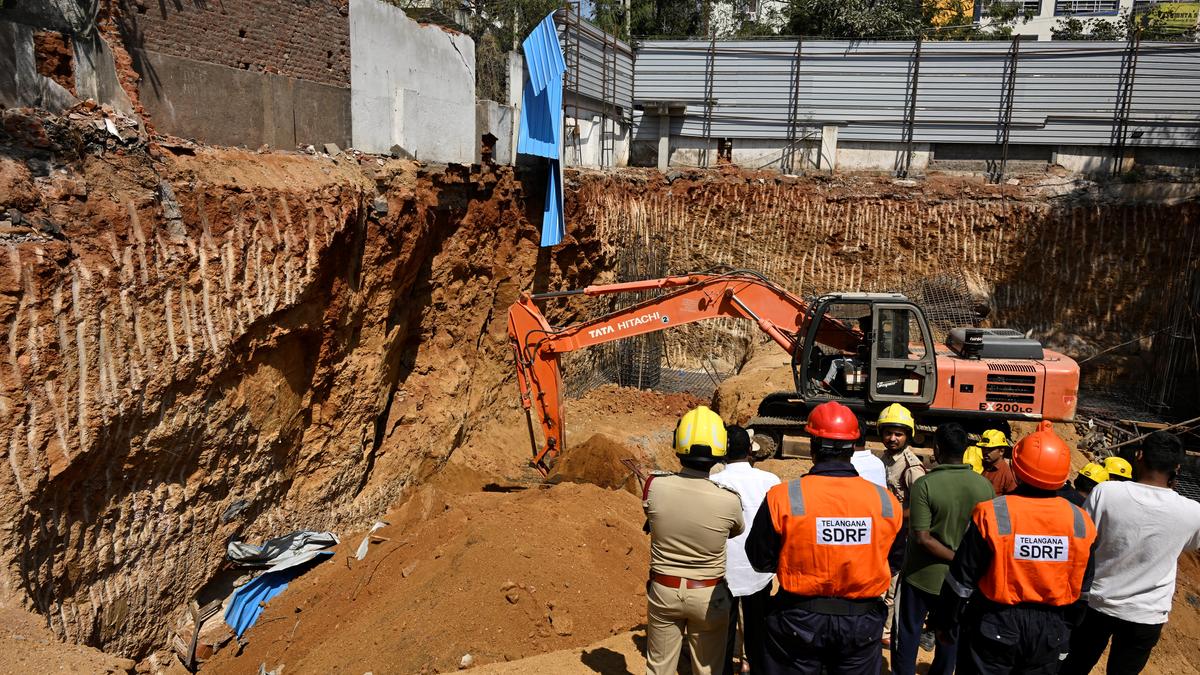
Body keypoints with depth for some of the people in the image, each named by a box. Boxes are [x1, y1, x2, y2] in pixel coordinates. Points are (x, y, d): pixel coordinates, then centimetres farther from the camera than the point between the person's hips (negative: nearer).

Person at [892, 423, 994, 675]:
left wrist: (957, 558, -14)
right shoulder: (984, 486, -8)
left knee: (908, 633, 13)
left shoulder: (925, 484, -20)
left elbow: (922, 538, -23)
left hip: (922, 575, -3)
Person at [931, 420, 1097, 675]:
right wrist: (1063, 627, 20)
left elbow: (961, 580, -12)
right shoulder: (1080, 522, -7)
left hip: (994, 627, -3)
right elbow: (1082, 590, 4)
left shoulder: (991, 515, -19)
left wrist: (944, 621, 2)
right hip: (1049, 632, 3)